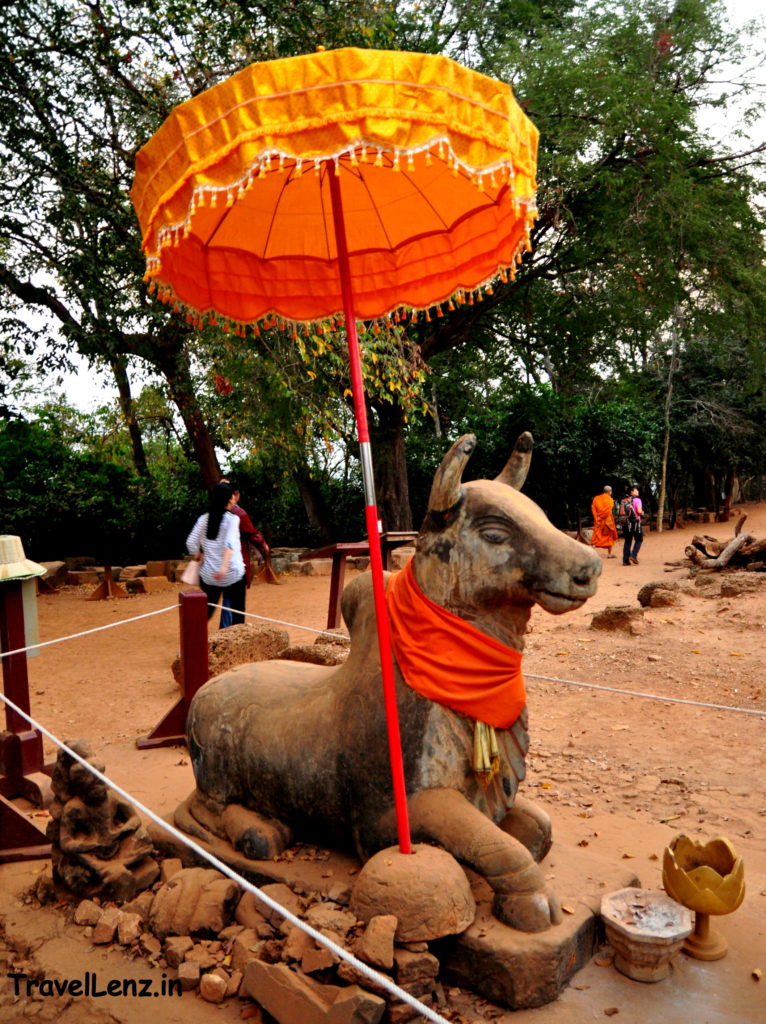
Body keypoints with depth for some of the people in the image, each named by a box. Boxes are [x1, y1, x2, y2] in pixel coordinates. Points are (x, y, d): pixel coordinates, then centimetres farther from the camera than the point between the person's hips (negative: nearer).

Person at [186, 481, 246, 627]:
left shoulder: (204, 519, 4)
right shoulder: (232, 518, -7)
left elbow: (191, 543, 2)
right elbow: (229, 543, -22)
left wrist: (198, 556, 21)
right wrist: (224, 566, -31)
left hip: (208, 574, 4)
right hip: (232, 574, -4)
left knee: (206, 610, 15)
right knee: (237, 611, 8)